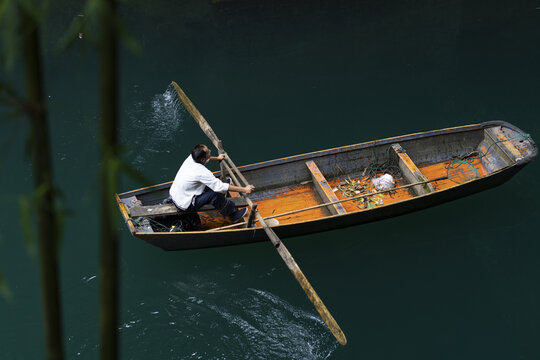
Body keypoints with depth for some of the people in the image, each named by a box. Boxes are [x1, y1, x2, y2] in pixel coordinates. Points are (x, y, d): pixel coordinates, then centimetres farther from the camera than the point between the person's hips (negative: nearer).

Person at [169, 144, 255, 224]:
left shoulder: (191, 157, -7)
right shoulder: (202, 172, -31)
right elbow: (220, 187, -25)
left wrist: (217, 158, 37)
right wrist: (244, 189, -20)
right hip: (185, 205, -9)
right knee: (215, 194, -15)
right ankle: (233, 215, 5)